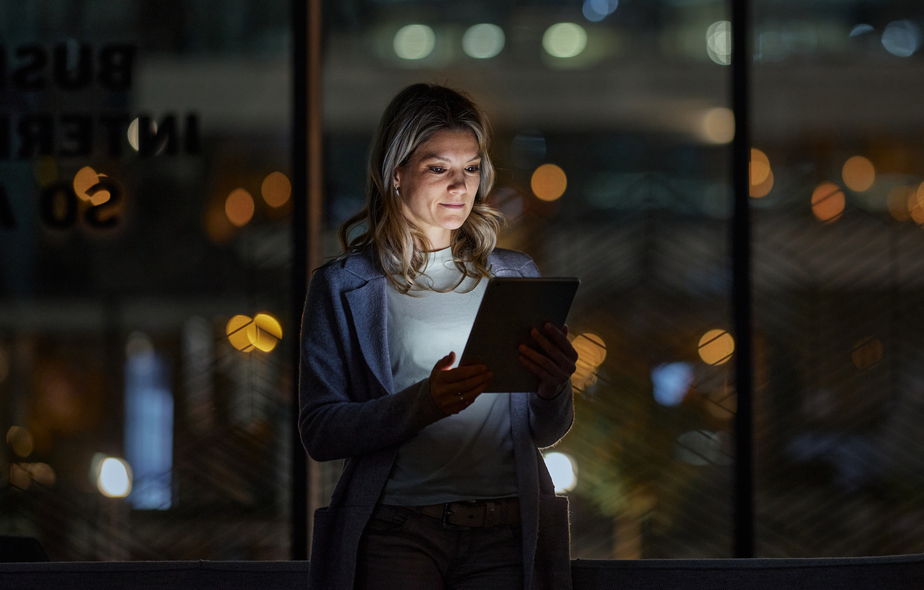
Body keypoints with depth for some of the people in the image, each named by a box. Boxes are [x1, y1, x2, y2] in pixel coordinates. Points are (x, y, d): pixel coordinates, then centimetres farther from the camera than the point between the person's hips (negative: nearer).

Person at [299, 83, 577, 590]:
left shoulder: (514, 277, 16)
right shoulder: (342, 287, 6)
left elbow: (544, 434, 15)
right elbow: (319, 432, -3)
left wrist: (554, 387, -7)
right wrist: (420, 405, -18)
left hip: (506, 529, 2)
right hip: (396, 527, -2)